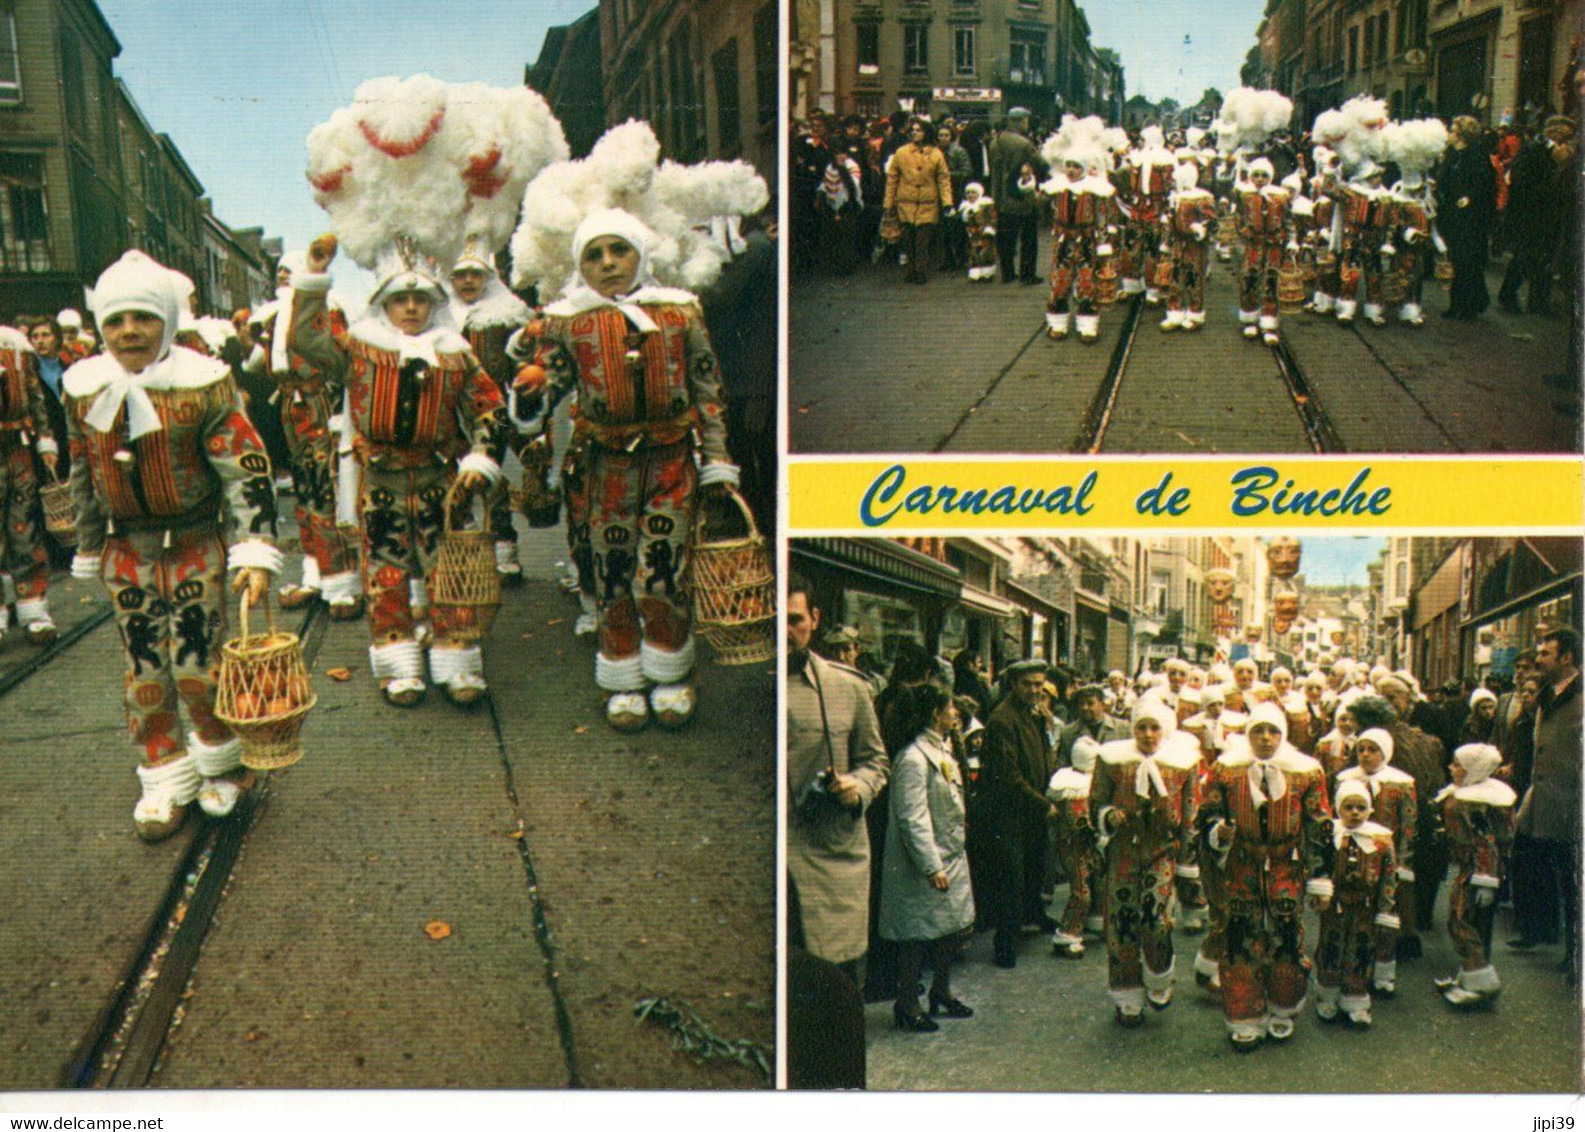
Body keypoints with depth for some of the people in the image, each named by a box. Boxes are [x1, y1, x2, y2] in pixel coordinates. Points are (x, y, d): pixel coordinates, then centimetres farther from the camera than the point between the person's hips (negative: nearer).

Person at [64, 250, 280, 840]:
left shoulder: (205, 383, -13)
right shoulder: (83, 389, -1)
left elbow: (246, 471, -12)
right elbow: (83, 479, 12)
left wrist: (256, 552, -18)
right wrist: (90, 552, 16)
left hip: (197, 546, -3)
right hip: (126, 552, 4)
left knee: (198, 663, -2)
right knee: (144, 671, 8)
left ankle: (223, 762, 22)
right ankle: (165, 779, 23)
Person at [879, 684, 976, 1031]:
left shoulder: (944, 751, 11)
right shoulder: (913, 759, -20)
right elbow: (913, 820, -23)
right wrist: (932, 867, -24)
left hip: (952, 858, 9)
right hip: (921, 866, -9)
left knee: (952, 927, 16)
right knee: (916, 937, 1)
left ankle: (941, 992, 33)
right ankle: (907, 1005, 14)